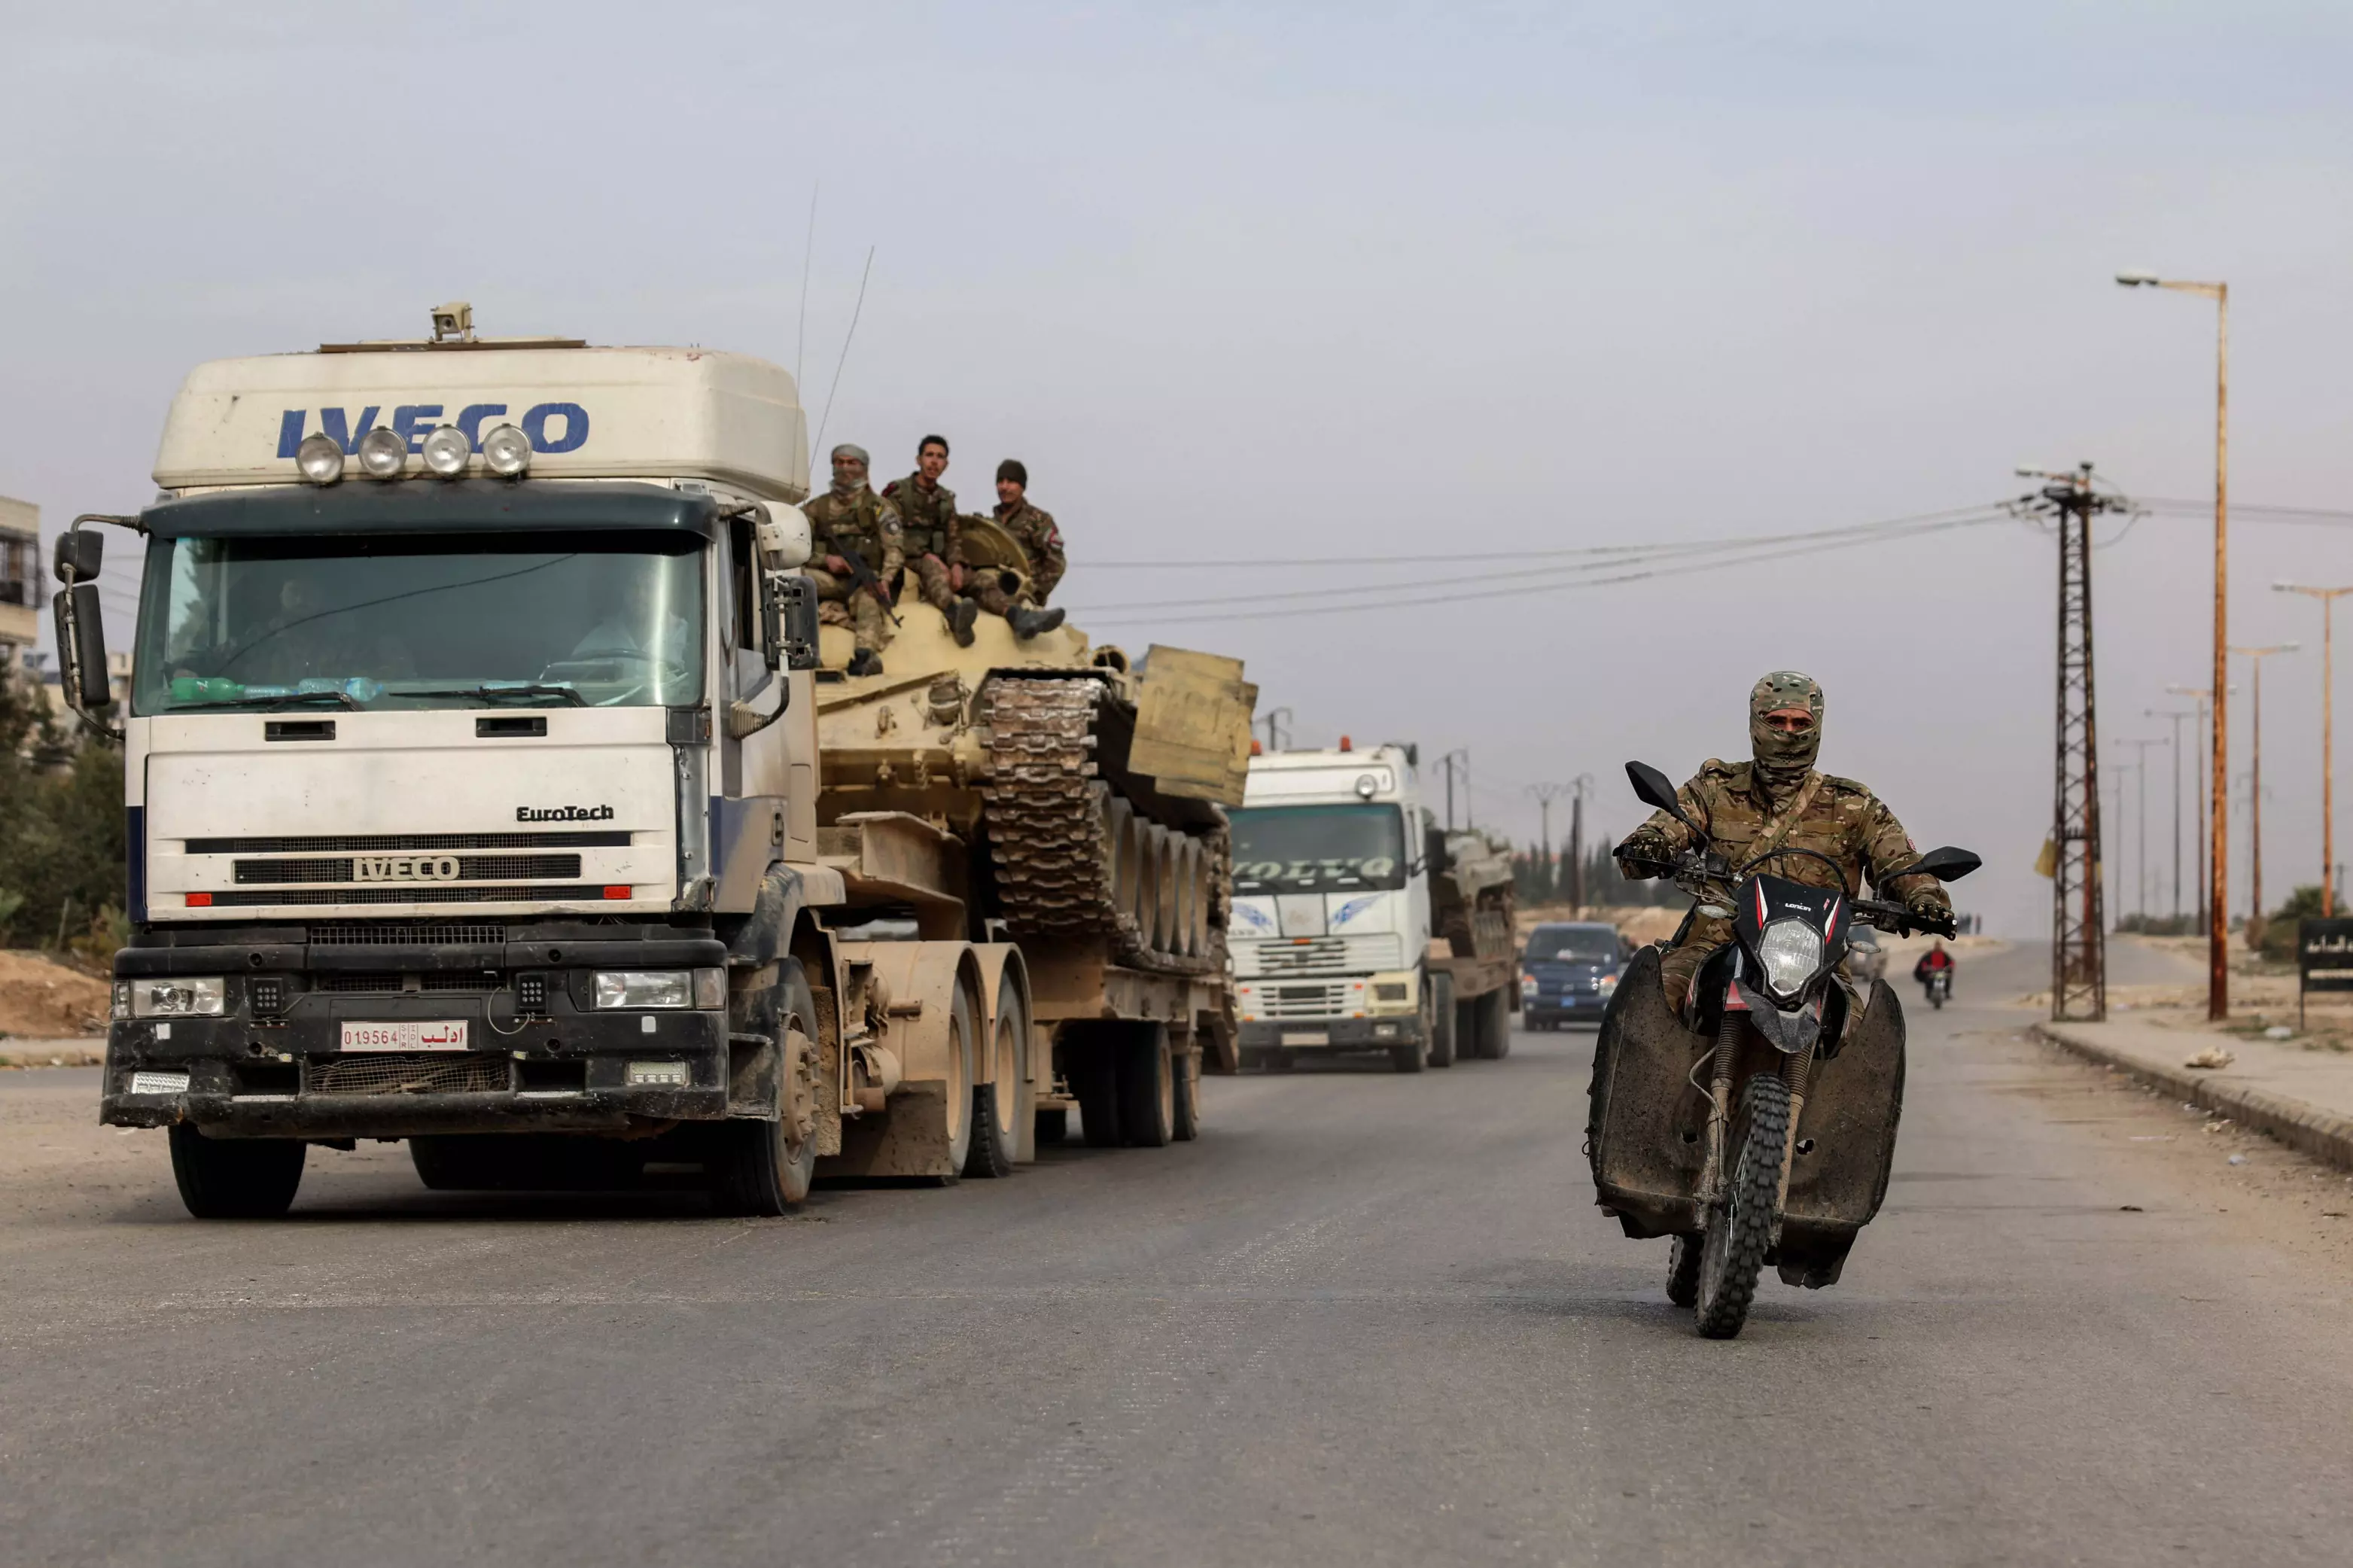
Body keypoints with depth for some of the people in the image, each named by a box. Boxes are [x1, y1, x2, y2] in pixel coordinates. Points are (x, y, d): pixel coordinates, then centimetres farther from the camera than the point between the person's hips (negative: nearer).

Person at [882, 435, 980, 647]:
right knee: (932, 568, -39)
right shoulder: (898, 492, 1)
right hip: (904, 562, -9)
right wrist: (926, 555, -22)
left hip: (934, 562, 9)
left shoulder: (946, 499, 19)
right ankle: (955, 611, -70)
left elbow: (952, 539, 12)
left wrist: (956, 564, -11)